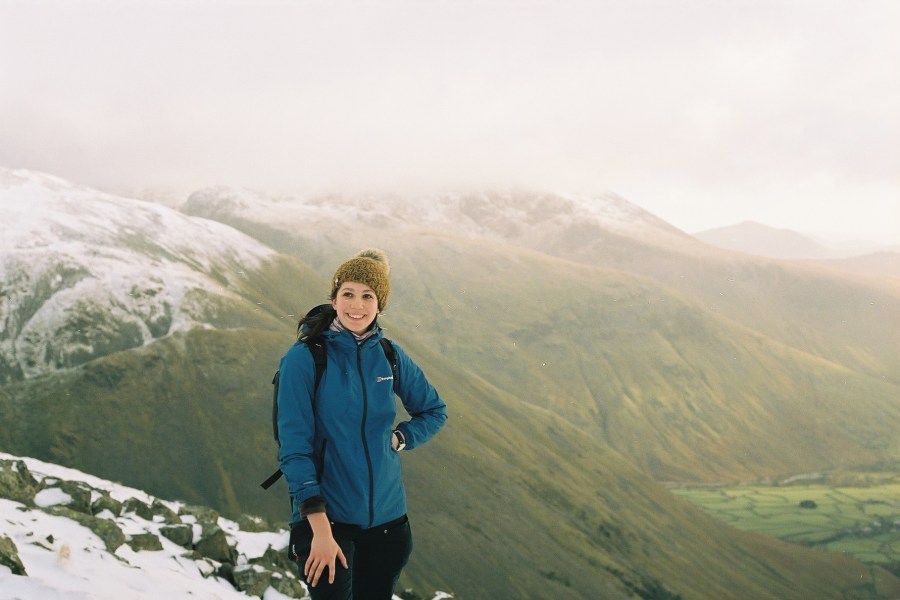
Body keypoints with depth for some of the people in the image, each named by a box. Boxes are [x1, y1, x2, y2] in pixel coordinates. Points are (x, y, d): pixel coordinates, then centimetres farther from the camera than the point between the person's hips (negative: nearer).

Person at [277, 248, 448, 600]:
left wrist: (398, 438, -3)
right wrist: (320, 528, -20)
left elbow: (434, 411, 16)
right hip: (326, 518, -4)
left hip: (386, 516, 4)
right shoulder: (305, 358, -11)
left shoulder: (390, 357, 2)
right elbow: (294, 446, -15)